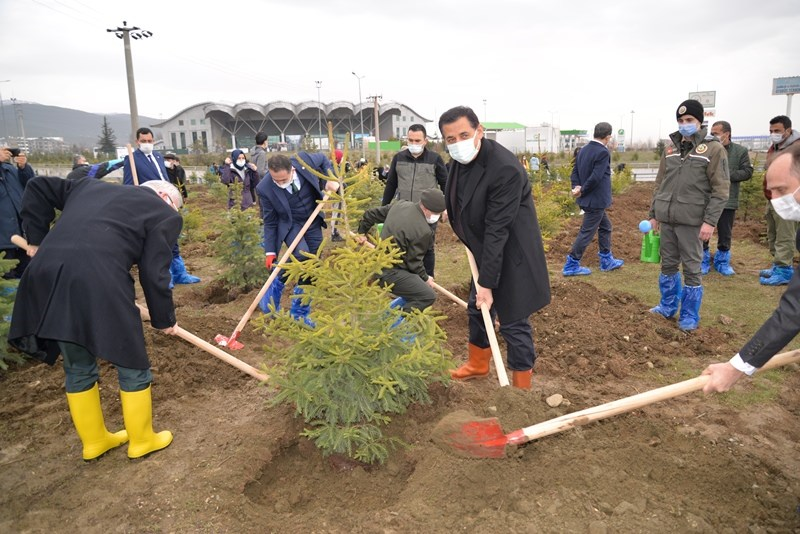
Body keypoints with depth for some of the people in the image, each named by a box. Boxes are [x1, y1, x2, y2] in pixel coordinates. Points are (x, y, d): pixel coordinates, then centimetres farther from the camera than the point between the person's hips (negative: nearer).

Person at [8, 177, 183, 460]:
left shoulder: (93, 187, 29)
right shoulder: (163, 214, 9)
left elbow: (39, 187, 33)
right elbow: (154, 274, 4)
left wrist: (37, 237, 32)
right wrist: (164, 318, 16)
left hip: (46, 277, 7)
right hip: (99, 283, -7)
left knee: (77, 367, 23)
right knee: (132, 365, 14)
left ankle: (94, 440, 39)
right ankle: (142, 440, 29)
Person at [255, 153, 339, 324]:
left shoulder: (304, 160, -22)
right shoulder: (265, 188, -25)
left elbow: (323, 159, 2)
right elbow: (270, 222, -14)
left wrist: (329, 180, -12)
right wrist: (270, 251, -14)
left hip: (313, 223, 3)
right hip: (290, 225, -3)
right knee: (301, 254, -32)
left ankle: (300, 313, 20)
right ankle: (275, 287, -4)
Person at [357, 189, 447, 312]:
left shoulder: (400, 204, 3)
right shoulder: (423, 231, -21)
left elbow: (371, 214, 14)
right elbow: (414, 261, -12)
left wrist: (361, 232, 31)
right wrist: (425, 278, 7)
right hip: (390, 273, -9)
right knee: (428, 296, -12)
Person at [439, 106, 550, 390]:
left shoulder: (505, 169, -29)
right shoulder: (461, 160, -3)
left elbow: (497, 229, -29)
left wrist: (487, 282, -26)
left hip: (510, 257, -9)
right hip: (485, 251, 9)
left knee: (513, 323, 0)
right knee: (477, 310, 23)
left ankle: (522, 389, 19)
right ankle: (478, 364, 46)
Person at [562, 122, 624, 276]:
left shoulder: (583, 150, 6)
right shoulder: (603, 152, -19)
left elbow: (575, 172, 5)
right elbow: (596, 177, -25)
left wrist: (577, 187, -9)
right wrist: (582, 191, -14)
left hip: (588, 199, 9)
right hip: (596, 199, -9)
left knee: (605, 226, 21)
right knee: (587, 232, 0)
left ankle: (606, 261, 31)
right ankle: (571, 265, 6)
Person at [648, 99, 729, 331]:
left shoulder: (713, 149, -4)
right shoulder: (671, 149, 11)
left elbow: (720, 189, -8)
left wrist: (710, 221, -16)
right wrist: (653, 214, 12)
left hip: (691, 221, -5)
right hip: (667, 219, 5)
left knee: (691, 269, 2)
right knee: (668, 265, 14)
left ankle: (690, 316, 13)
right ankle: (667, 307, 28)